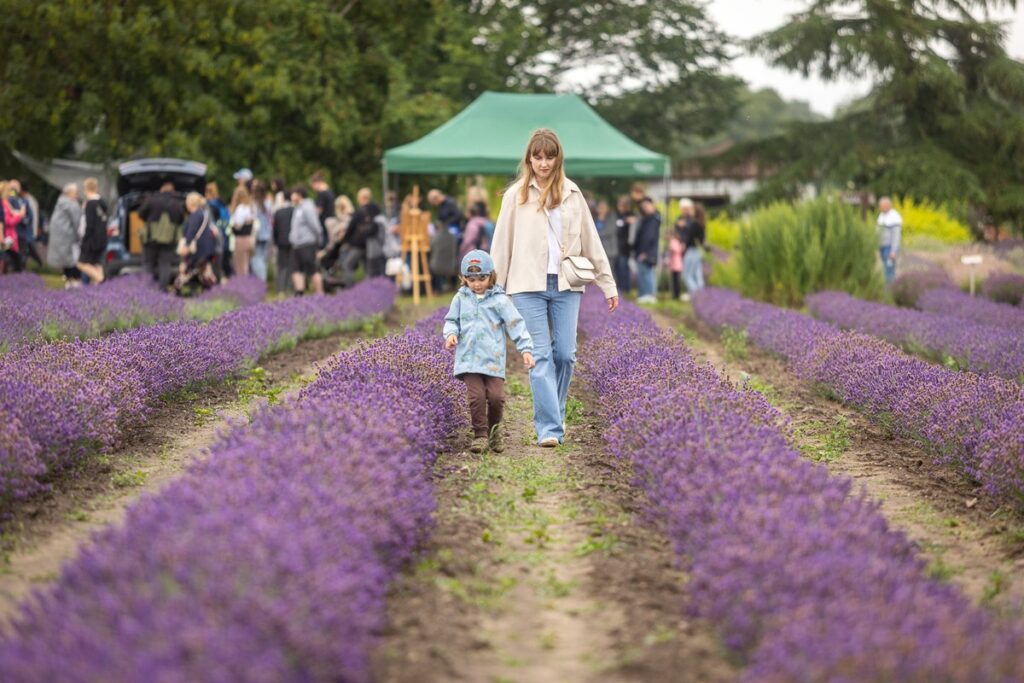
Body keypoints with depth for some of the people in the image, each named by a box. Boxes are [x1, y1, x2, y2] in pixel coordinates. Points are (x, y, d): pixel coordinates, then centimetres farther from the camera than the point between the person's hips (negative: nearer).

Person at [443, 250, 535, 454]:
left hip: (493, 358, -1)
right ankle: (480, 435, 3)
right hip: (469, 358, 1)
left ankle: (494, 429, 19)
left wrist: (526, 349, -8)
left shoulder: (499, 300, 0)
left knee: (496, 396, -7)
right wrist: (451, 334, -6)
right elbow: (452, 320, 16)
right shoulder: (461, 298, 7)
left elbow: (515, 324, -1)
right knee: (476, 396, -10)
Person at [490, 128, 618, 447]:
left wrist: (608, 285, 13)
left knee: (565, 354, -1)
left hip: (566, 285, 2)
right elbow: (502, 244, 5)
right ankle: (549, 428, -10)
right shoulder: (516, 195, 3)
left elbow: (590, 241, 13)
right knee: (541, 357, -7)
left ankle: (552, 417, 18)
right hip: (529, 286, -2)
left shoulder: (571, 193, 10)